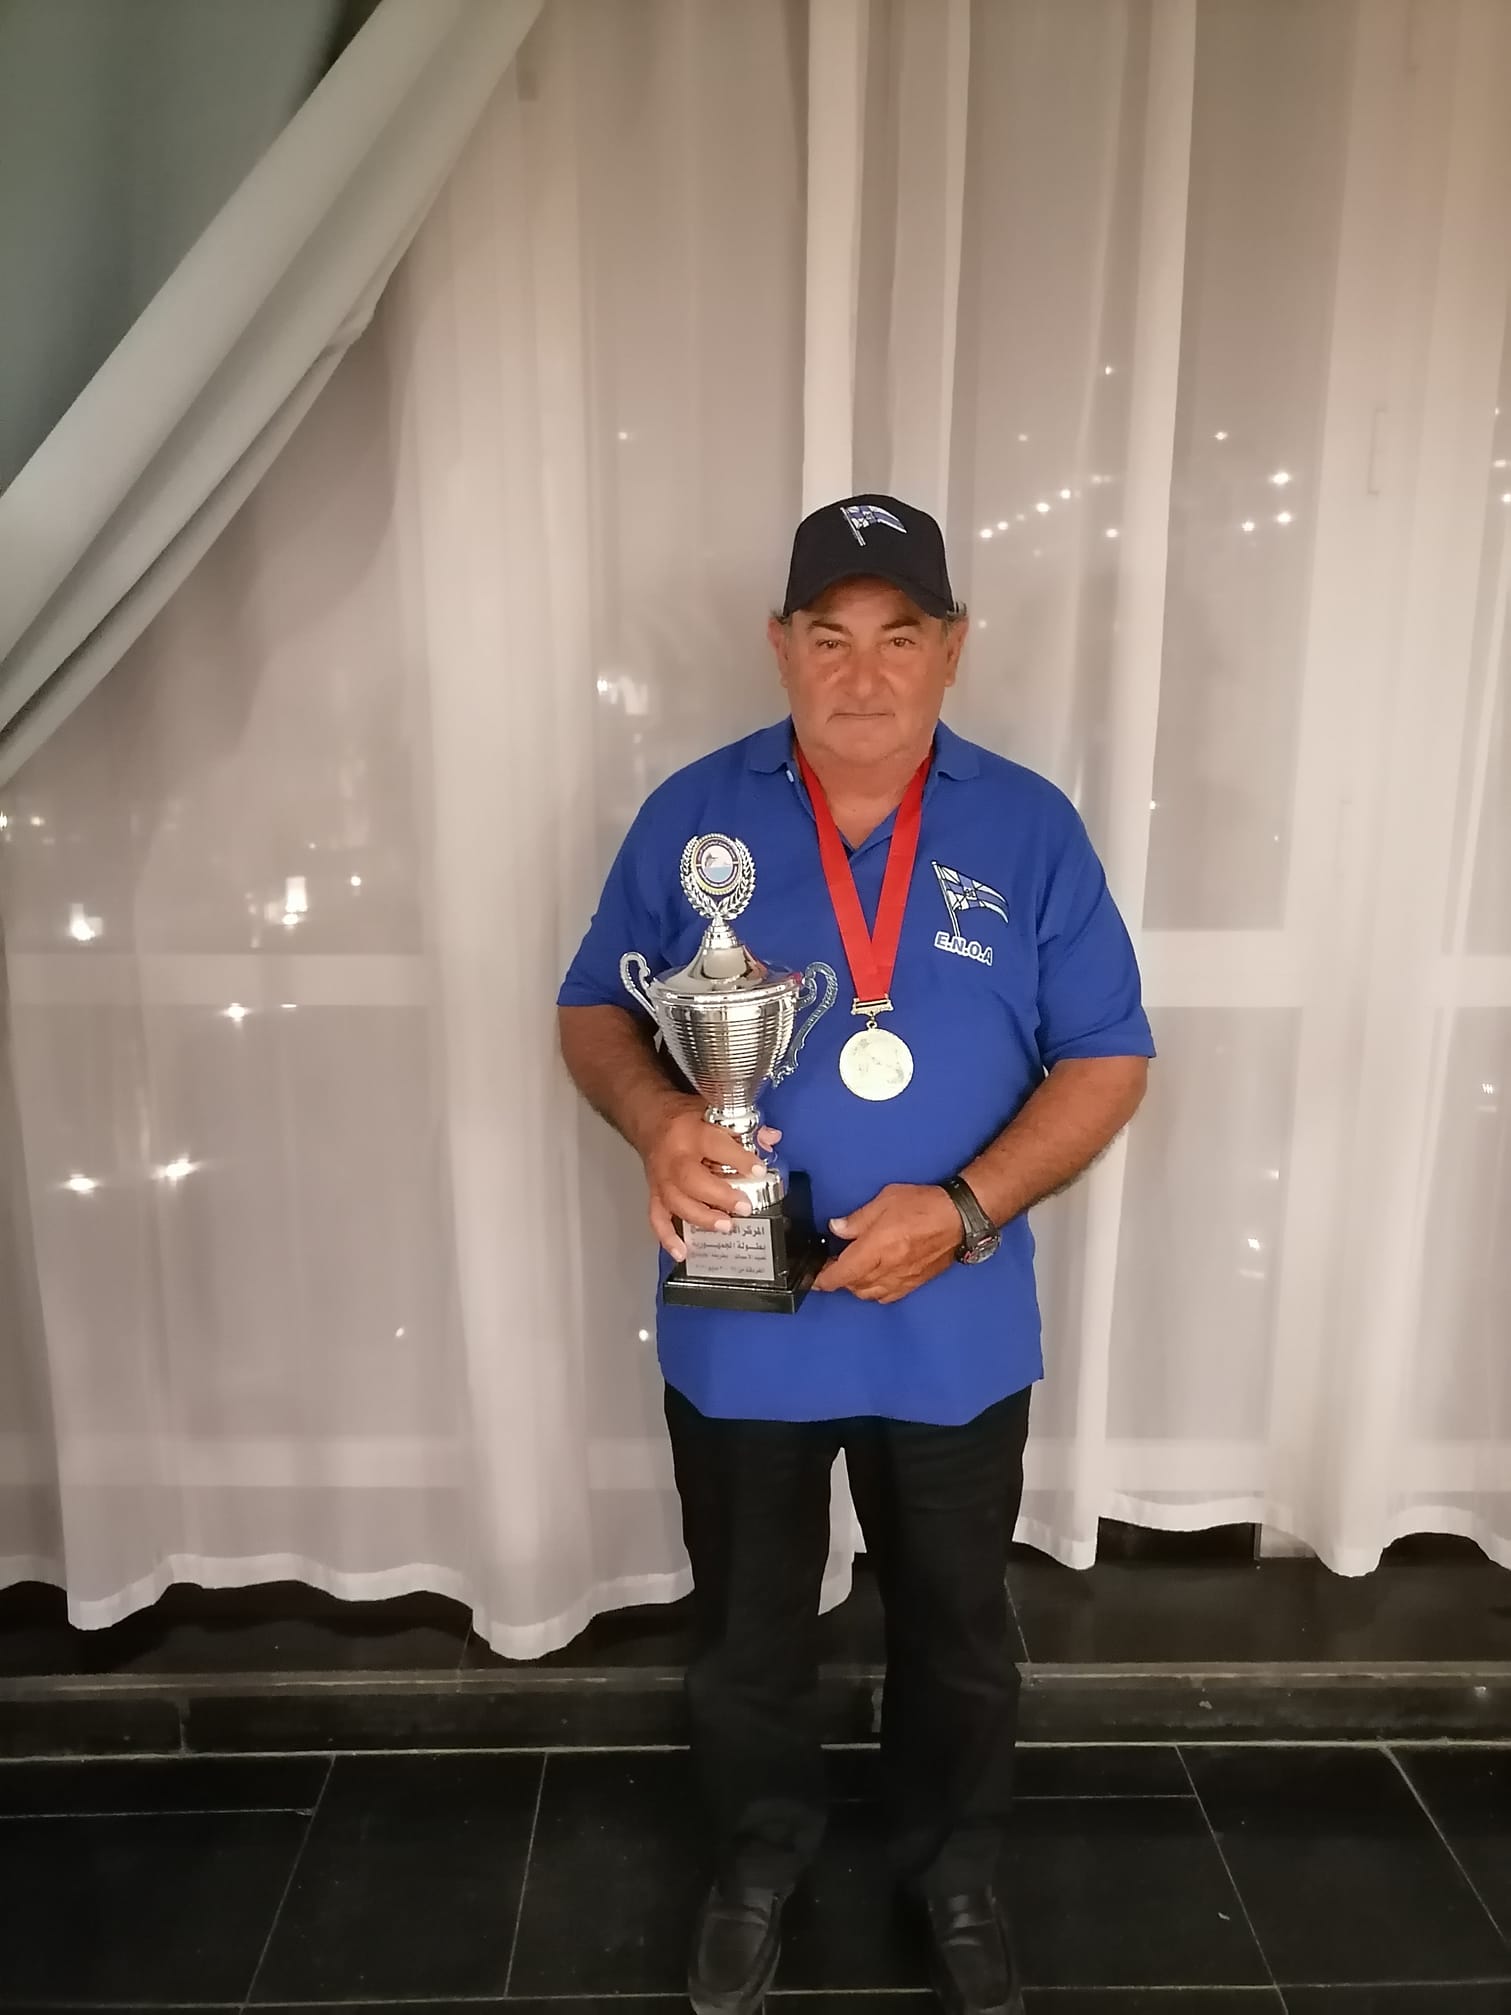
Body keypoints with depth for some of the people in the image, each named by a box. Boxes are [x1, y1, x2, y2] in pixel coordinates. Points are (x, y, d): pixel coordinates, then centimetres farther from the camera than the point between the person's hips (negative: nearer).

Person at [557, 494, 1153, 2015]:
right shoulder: (692, 814, -5)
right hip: (739, 1323, 0)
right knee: (746, 1631, 21)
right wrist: (657, 1120, -20)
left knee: (956, 1631, 21)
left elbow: (1106, 1062, -5)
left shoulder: (1030, 828, -6)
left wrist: (964, 1207, -19)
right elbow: (593, 1013, 2)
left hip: (953, 1332, 0)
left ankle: (956, 1867, 50)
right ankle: (759, 1854, 50)